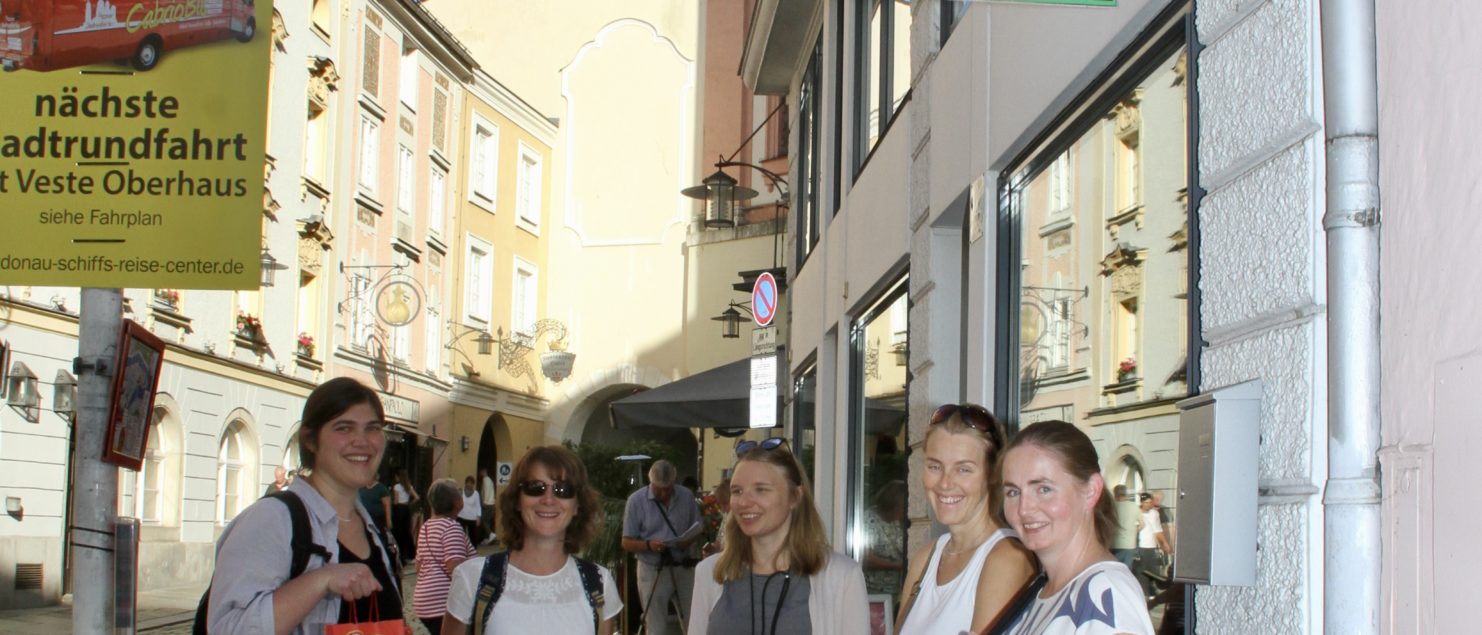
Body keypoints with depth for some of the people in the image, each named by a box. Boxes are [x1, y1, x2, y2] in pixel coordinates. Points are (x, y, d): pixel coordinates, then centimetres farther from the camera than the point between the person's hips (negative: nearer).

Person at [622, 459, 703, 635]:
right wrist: (649, 545, -26)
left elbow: (698, 530, 9)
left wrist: (689, 541, -14)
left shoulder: (686, 496, 1)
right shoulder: (636, 500, -8)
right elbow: (627, 543, -6)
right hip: (653, 571, -3)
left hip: (684, 568, 3)